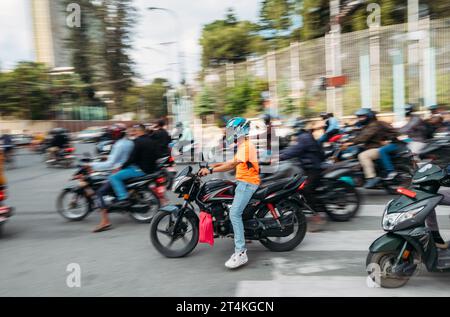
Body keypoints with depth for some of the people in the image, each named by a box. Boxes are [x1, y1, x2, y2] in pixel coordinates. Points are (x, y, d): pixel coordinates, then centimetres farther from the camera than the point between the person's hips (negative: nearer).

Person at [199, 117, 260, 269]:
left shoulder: (245, 145, -14)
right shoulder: (243, 145, 20)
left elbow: (233, 164, -25)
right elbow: (234, 163, 23)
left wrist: (210, 170, -26)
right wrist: (215, 164, 14)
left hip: (247, 183, -11)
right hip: (243, 182, 11)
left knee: (234, 214, -19)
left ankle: (241, 253, -21)